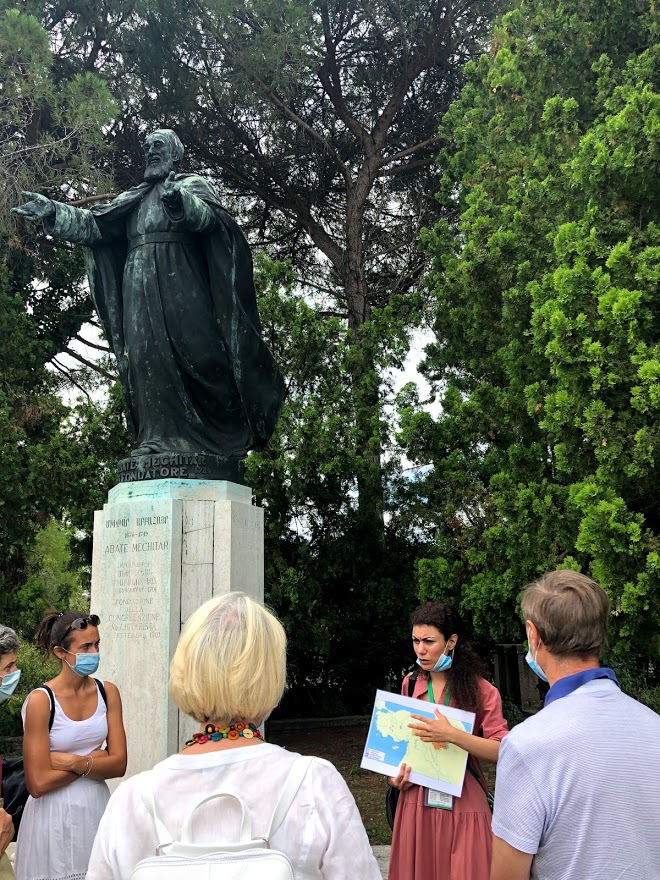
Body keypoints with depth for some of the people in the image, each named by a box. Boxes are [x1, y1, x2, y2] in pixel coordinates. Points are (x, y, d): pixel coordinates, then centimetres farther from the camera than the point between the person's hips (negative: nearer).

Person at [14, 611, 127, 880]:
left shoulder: (108, 692, -1)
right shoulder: (40, 700, -14)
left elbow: (119, 764, -3)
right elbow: (38, 784, -17)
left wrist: (74, 762, -17)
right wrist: (93, 760, -8)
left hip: (97, 807, 4)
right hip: (54, 815, -4)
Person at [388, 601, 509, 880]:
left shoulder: (479, 689, -7)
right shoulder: (410, 684, 6)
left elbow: (501, 751, -15)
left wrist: (452, 735, -27)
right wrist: (397, 772, 1)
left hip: (462, 804, -4)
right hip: (416, 801, 4)